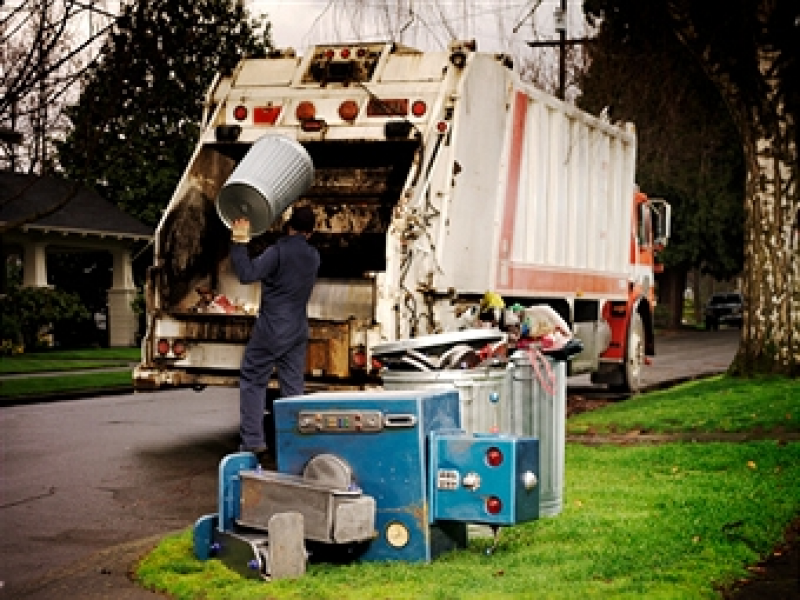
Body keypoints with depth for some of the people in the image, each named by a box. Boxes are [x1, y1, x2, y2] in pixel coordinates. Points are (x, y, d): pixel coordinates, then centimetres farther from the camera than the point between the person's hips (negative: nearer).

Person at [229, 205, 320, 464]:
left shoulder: (278, 251, -12)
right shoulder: (313, 257, 8)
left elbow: (247, 274, -21)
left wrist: (239, 242, -15)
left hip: (270, 331, -6)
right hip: (298, 331, 6)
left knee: (253, 381, 4)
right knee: (293, 388, 8)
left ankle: (253, 444, -1)